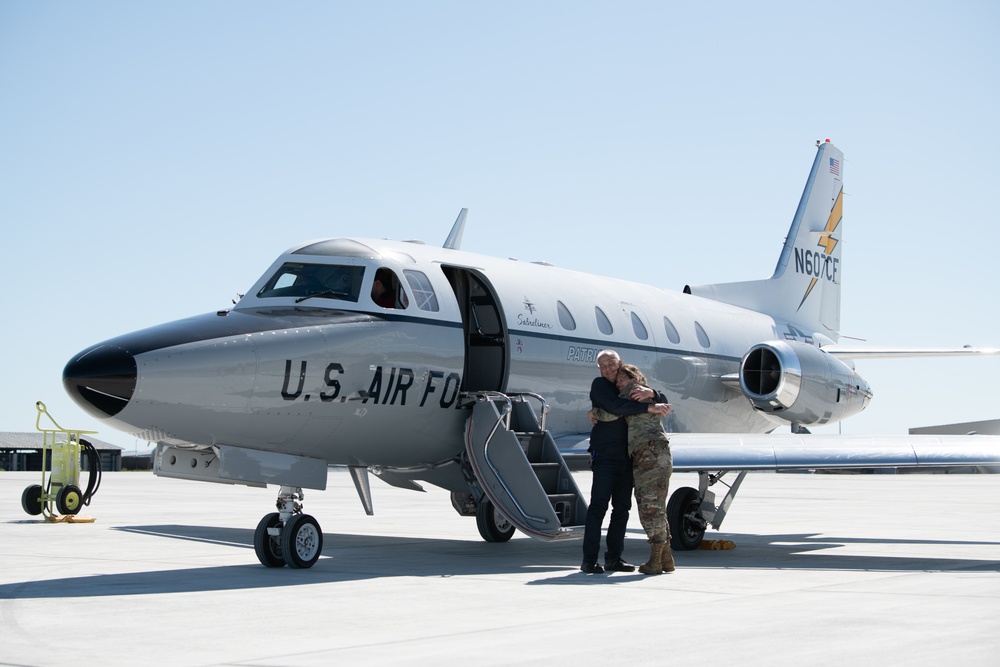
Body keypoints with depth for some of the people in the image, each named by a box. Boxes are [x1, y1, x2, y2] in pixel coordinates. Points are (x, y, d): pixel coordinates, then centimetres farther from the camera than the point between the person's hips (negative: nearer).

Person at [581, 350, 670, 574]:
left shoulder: (631, 386, 15)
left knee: (622, 508, 7)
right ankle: (589, 560, -12)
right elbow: (615, 406, -20)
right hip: (604, 455, -6)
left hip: (626, 457, 6)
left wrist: (651, 393, -15)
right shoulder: (599, 385, -1)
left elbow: (663, 402, 8)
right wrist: (649, 407, -23)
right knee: (598, 506, -11)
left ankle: (614, 558, 13)